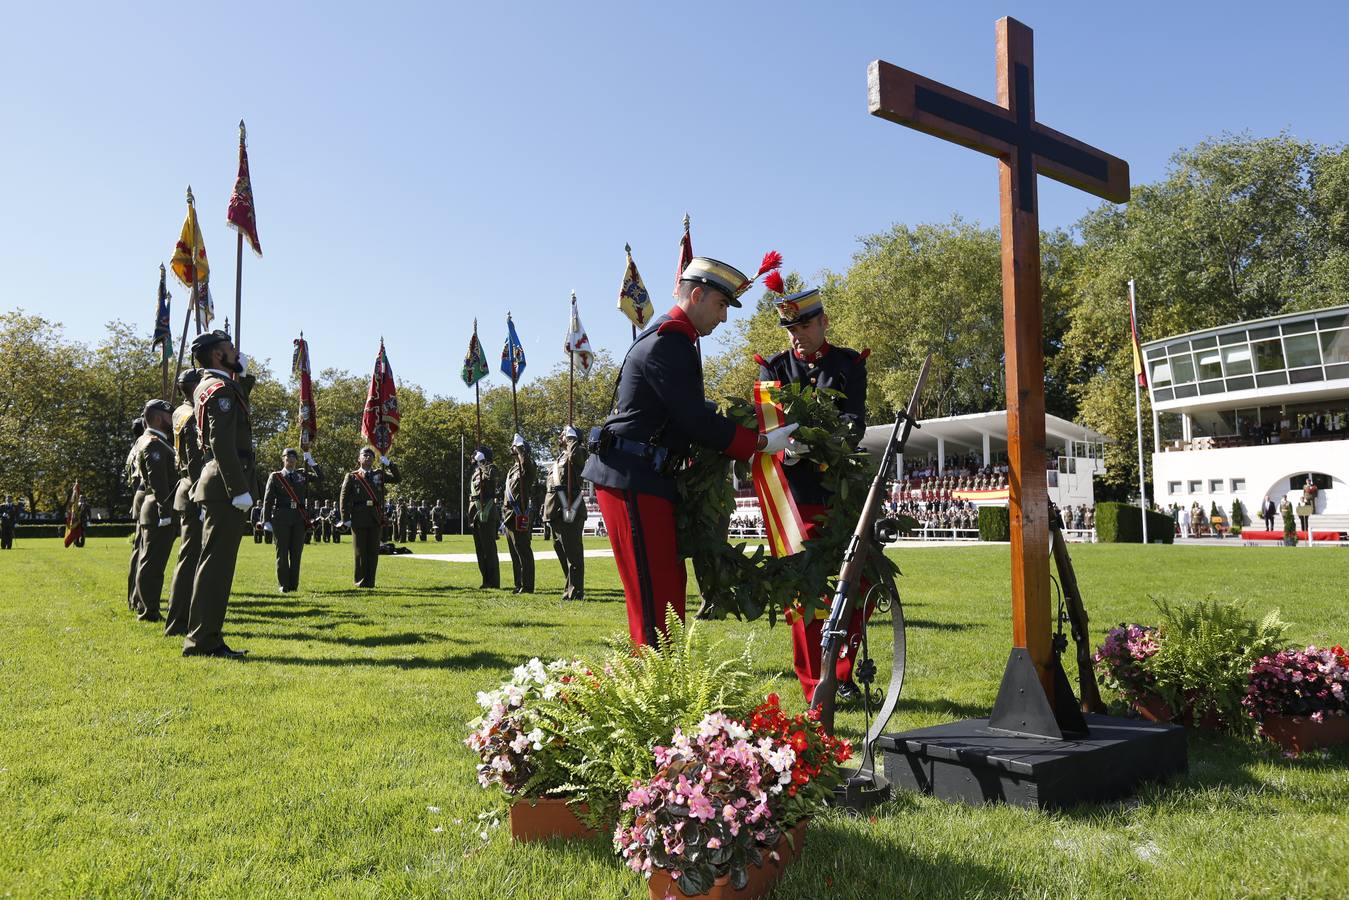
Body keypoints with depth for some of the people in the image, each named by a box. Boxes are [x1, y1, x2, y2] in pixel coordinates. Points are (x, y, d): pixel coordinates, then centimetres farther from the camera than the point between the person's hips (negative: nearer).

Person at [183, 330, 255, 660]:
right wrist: (240, 490, -22)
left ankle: (207, 637, 20)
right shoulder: (221, 389, -12)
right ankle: (202, 641, -4)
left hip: (217, 486, 10)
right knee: (216, 563, -8)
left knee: (215, 563, 13)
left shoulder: (208, 387, 17)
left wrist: (243, 374, 20)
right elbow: (222, 444, -21)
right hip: (225, 488, -10)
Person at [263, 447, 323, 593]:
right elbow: (268, 499, 1)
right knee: (282, 552, 0)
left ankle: (294, 584, 9)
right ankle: (283, 585, 6)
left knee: (296, 552, 3)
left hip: (299, 518, 2)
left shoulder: (302, 475, 13)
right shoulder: (275, 476, 5)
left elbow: (320, 477, -1)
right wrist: (266, 520, -5)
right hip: (281, 517, -2)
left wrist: (310, 461, -1)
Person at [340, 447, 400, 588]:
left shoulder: (380, 474, 13)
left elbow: (397, 479, 4)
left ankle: (370, 580, 10)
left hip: (376, 519, 2)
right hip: (359, 520, -2)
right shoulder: (351, 477, 5)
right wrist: (345, 519, -6)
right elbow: (344, 498, 2)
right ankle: (360, 581, 9)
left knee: (373, 551, 4)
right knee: (360, 551, 2)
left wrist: (389, 464, -6)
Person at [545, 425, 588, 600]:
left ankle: (576, 591, -3)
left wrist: (572, 438, -15)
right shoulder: (560, 457, 23)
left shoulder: (577, 455, -4)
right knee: (561, 548, 15)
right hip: (557, 512, 10)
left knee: (573, 552, -7)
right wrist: (548, 510, 22)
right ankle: (571, 587, 25)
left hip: (569, 511, -10)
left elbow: (576, 454, -31)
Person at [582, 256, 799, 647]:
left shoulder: (673, 340, 20)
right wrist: (761, 443, -13)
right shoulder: (667, 344, -15)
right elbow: (696, 421, -20)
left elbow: (688, 414, 21)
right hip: (631, 479, -11)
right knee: (654, 592, -8)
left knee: (670, 582, 15)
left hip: (644, 477, 11)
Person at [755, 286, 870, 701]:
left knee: (864, 581, 4)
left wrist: (842, 432, -29)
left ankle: (841, 671, 22)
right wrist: (786, 449, -27)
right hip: (798, 491, -2)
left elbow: (855, 418, -5)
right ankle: (814, 688, 5)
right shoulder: (774, 368, 9)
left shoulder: (849, 363, 10)